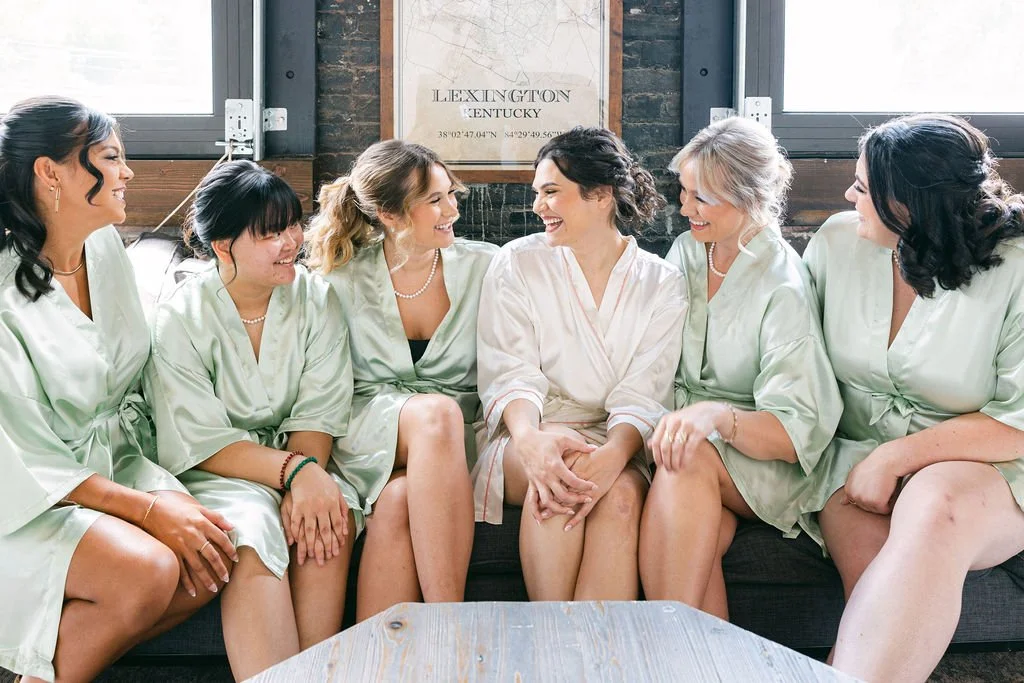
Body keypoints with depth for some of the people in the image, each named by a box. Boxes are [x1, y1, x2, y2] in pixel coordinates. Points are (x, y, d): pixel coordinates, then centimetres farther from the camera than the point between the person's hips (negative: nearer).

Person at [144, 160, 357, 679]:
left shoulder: (316, 298, -1)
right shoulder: (179, 320, -10)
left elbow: (319, 412, -5)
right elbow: (201, 444, -15)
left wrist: (306, 482, -25)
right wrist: (294, 472, -28)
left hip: (299, 457, 3)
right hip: (214, 473, -3)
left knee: (331, 519, -29)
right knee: (252, 529, -33)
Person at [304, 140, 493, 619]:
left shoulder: (483, 266, 3)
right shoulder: (344, 280, 2)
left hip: (457, 437, 1)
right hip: (368, 431, 0)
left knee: (399, 500, -35)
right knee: (436, 412, -35)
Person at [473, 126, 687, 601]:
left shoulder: (662, 284, 4)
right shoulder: (516, 264, 5)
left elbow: (642, 396, -6)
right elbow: (510, 374, -6)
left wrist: (613, 455, -29)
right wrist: (530, 440, -30)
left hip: (614, 441, 0)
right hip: (532, 437, 0)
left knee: (621, 493, -33)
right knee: (553, 474, -34)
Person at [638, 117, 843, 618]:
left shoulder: (784, 288, -12)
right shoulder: (686, 252, 7)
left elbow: (798, 433, -19)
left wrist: (719, 416, -39)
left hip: (765, 464, -4)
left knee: (689, 461, -37)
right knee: (699, 540, -31)